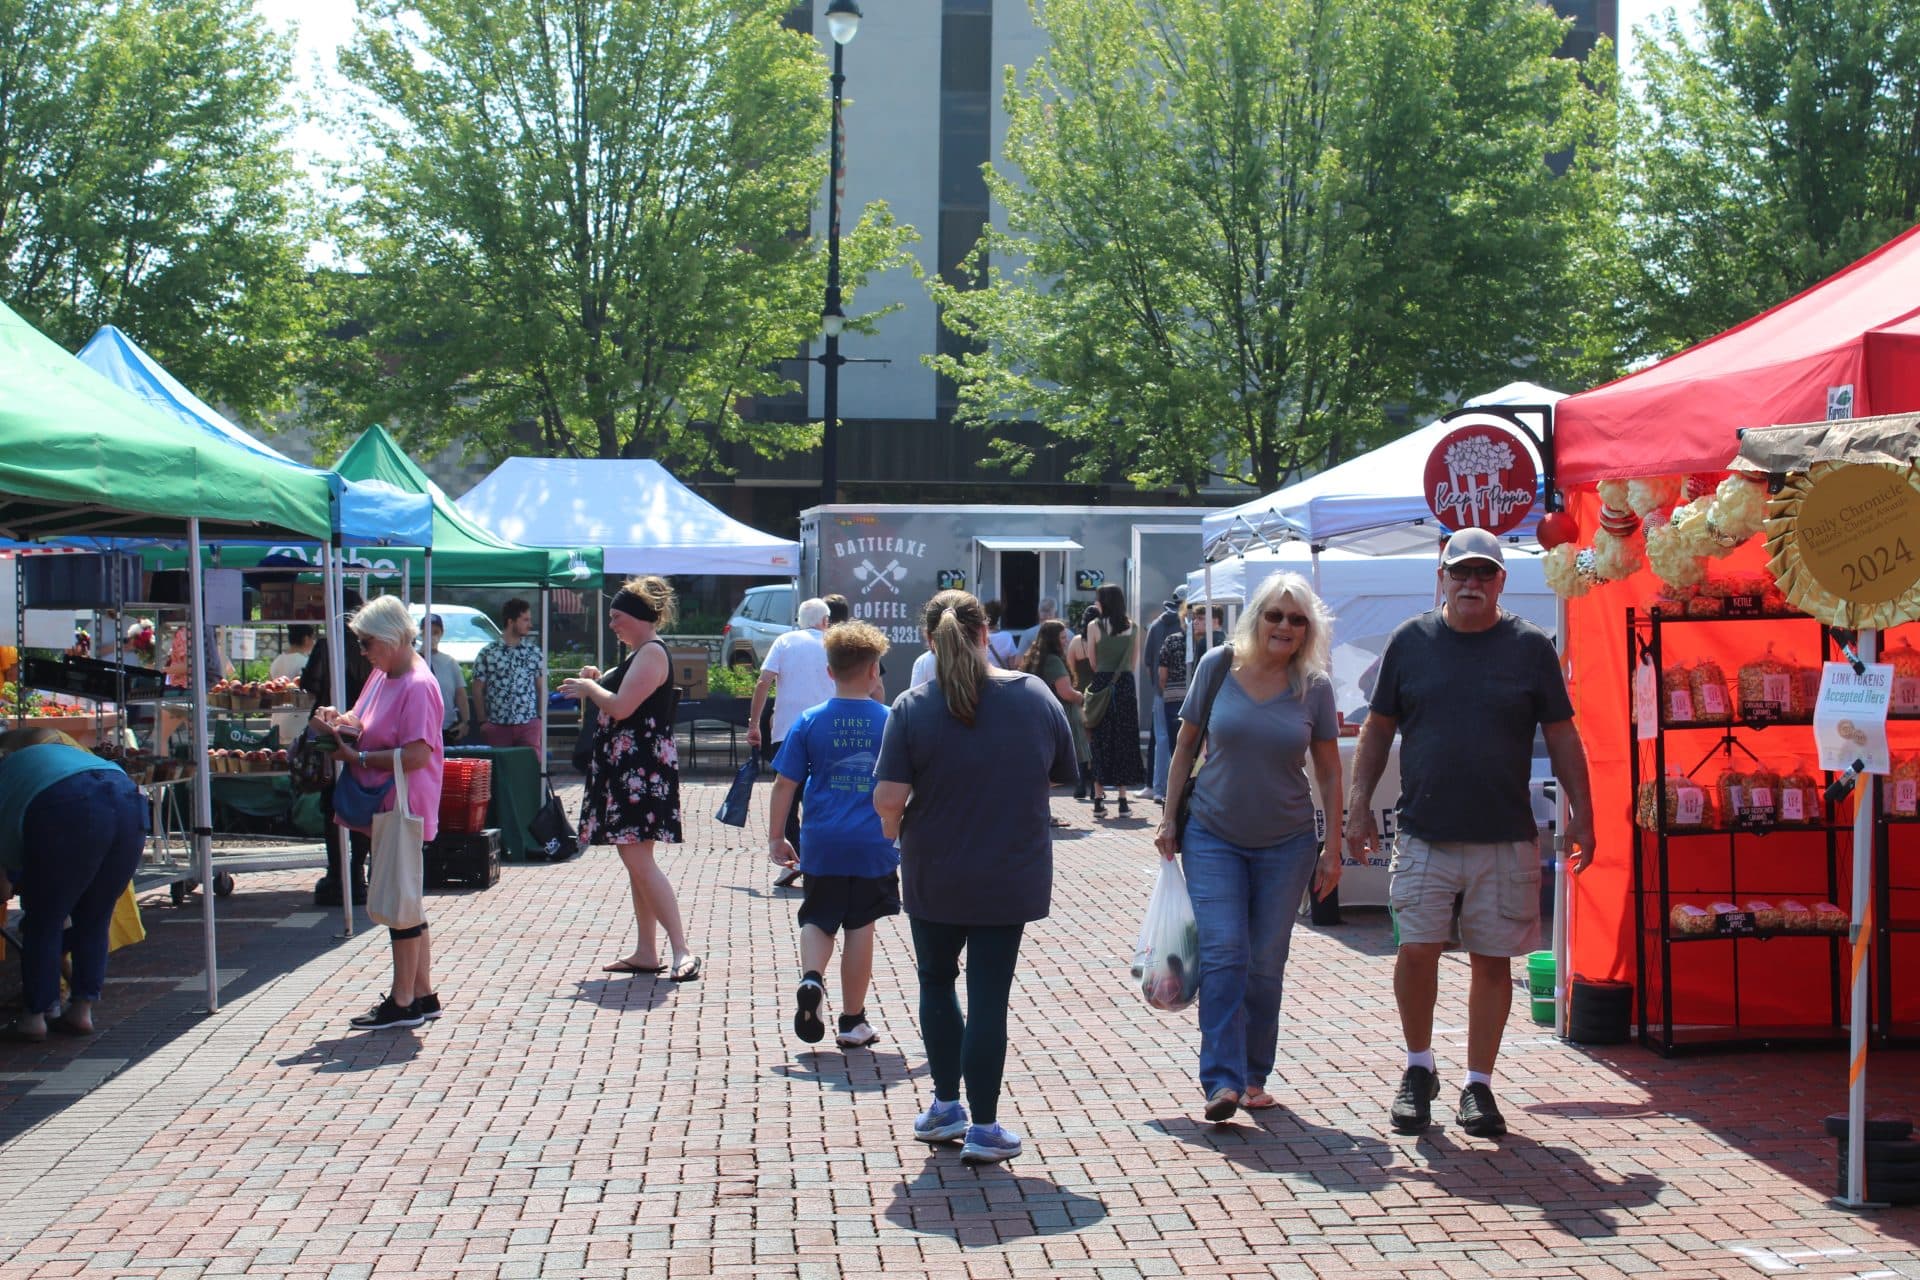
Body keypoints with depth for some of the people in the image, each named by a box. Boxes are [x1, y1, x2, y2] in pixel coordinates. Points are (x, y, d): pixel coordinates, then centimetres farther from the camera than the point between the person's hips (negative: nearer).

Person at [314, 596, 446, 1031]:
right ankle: (423, 995, 22)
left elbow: (416, 754, -25)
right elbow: (365, 722, 23)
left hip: (402, 808, -10)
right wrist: (341, 721, 1)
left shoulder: (417, 686, -18)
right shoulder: (381, 676, 11)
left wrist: (358, 757, -20)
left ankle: (403, 1002, 6)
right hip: (381, 807, 10)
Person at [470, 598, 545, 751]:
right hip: (497, 726, -1)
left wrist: (540, 718, 4)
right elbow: (478, 690, 4)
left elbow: (542, 688, 12)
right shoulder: (487, 653, 2)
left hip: (528, 725, 1)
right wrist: (483, 722, 0)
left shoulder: (534, 653, 8)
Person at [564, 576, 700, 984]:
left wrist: (589, 689, -5)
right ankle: (646, 952, 16)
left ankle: (682, 951, -17)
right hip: (624, 767, 11)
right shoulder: (638, 653, 19)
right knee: (635, 861, 11)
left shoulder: (652, 653, -13)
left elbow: (621, 707, -22)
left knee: (638, 860, -14)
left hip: (643, 769, -11)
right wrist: (596, 682, 8)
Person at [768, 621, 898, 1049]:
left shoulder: (810, 721, -1)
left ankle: (811, 980, -11)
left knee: (817, 920, 16)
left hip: (821, 845, 1)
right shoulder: (891, 721, -3)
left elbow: (784, 784, 0)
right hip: (873, 845, -1)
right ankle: (852, 1021, 13)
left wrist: (776, 838, 9)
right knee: (860, 926, 7)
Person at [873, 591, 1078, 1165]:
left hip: (935, 876, -1)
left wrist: (894, 828, 4)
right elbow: (1064, 773, 7)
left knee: (936, 983, 20)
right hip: (1012, 876, 1)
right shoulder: (1035, 696, -5)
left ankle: (946, 1105, 26)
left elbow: (888, 797, -17)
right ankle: (983, 1128, 8)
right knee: (989, 996, 5)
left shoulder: (912, 707, -12)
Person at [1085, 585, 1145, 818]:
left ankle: (1099, 799, 3)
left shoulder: (1094, 626, -5)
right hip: (1126, 686, 2)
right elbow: (1134, 663, 8)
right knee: (1124, 741, 7)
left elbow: (1092, 662, -1)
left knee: (1100, 741, 5)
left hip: (1101, 686, -2)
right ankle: (1123, 800, 6)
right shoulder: (1133, 628, 3)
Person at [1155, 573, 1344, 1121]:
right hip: (1213, 837, -1)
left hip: (1286, 844, 1)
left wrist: (1333, 847, 2)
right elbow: (1186, 744, 5)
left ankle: (1254, 1077, 18)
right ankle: (1222, 1080, -10)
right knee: (1222, 954, -10)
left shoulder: (1314, 686, -3)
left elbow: (1329, 770, 4)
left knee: (1266, 964, 6)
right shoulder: (1218, 666, -4)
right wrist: (1168, 818, 4)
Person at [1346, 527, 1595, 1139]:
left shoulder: (1529, 646, 3)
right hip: (1424, 835, 0)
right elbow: (1377, 728, 11)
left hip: (1506, 838, 0)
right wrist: (1359, 806, 5)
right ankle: (1419, 1070, 16)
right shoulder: (1410, 641, 5)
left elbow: (1562, 737, 8)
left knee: (1492, 961, 4)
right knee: (1416, 951, -6)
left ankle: (1478, 1085, 16)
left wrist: (1581, 814, 3)